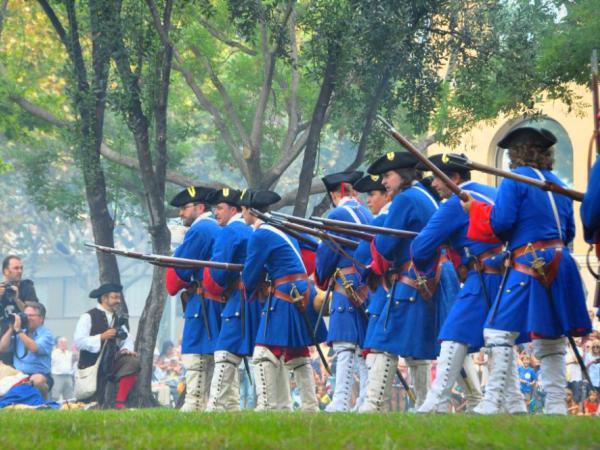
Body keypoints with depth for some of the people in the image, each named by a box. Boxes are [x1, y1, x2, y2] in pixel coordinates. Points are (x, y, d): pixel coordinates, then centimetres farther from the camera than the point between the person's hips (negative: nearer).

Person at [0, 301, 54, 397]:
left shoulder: (46, 335, -2)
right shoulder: (21, 332, 14)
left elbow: (34, 349, -22)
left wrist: (18, 330, -19)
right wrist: (11, 329, 0)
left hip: (39, 374, -4)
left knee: (37, 380, -38)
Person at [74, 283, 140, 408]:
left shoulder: (117, 319, 11)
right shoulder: (88, 317, -8)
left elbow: (127, 339, 9)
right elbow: (79, 342, -17)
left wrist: (126, 349, -14)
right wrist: (101, 337, -24)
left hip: (111, 362, 5)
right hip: (91, 364, -5)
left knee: (133, 361, -24)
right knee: (96, 404, -6)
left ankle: (120, 403, -22)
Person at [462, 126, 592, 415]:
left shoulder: (516, 179, -4)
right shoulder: (557, 183, 17)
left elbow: (499, 223, -11)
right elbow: (569, 232, 20)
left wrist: (474, 208, 5)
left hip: (529, 265, -8)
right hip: (560, 266, 8)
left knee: (501, 333, -7)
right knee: (550, 338, 11)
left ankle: (492, 402, -15)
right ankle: (556, 404, 7)